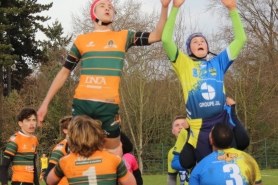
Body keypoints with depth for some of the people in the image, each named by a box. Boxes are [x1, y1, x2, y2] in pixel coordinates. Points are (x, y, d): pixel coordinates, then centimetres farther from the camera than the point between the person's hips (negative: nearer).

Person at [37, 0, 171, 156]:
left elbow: (157, 36, 3)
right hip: (81, 103, 1)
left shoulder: (123, 37, 12)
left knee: (112, 149, 4)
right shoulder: (82, 40, 13)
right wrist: (46, 102, 13)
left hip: (108, 104, -1)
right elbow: (64, 72, 17)